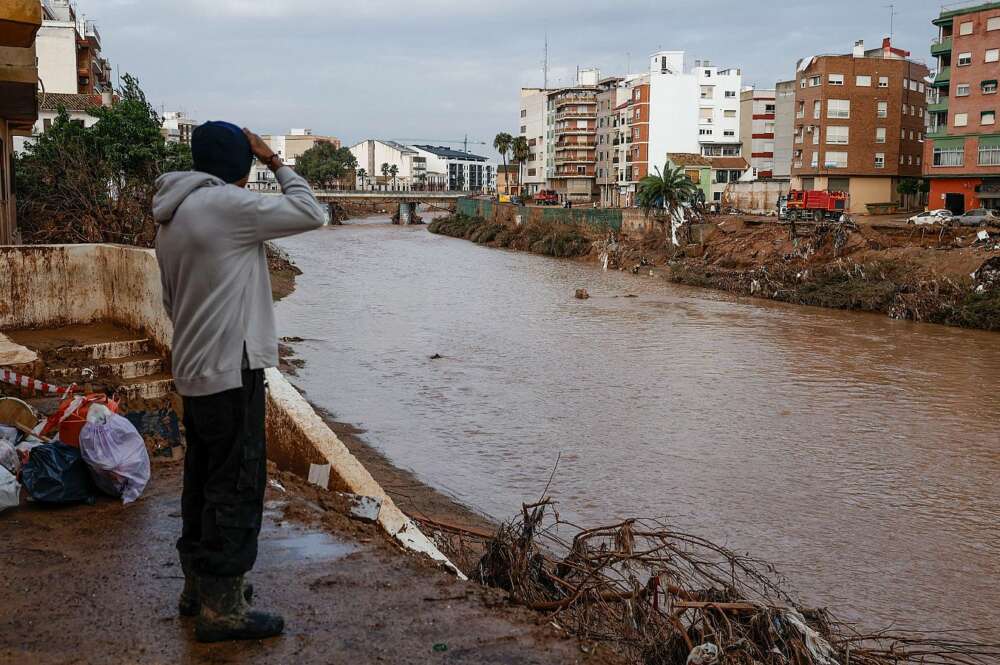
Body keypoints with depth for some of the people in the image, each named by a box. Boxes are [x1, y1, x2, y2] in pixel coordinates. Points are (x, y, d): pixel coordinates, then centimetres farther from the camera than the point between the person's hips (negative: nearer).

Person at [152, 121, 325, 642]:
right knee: (237, 486, -3)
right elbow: (309, 213, -10)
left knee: (204, 480, 18)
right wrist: (277, 163, 1)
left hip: (194, 372, 10)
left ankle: (198, 585, 29)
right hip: (231, 370, -10)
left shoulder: (172, 218, 14)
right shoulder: (225, 204, -15)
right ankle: (222, 608, 4)